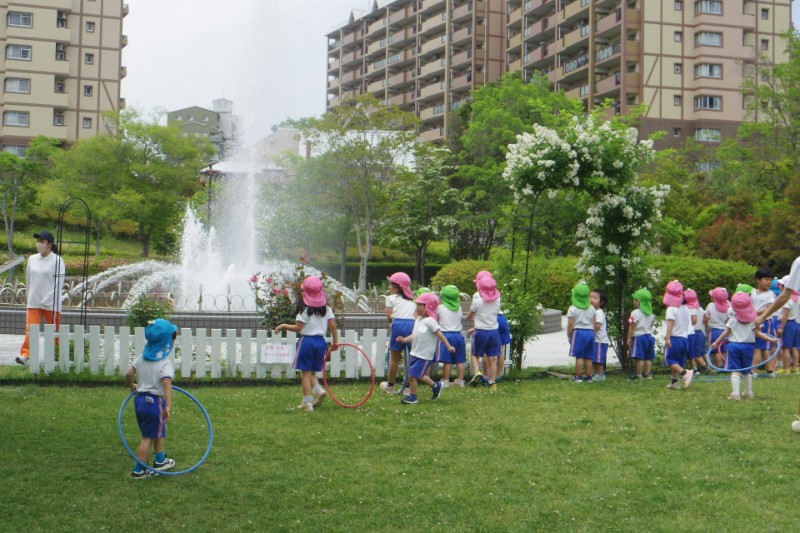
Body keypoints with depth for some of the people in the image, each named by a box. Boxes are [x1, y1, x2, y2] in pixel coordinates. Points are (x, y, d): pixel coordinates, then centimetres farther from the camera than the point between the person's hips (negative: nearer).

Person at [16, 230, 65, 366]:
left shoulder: (57, 260, -7)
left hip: (51, 304, -4)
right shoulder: (32, 259, 9)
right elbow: (28, 280, 18)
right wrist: (29, 297, 16)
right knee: (30, 329, -9)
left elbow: (58, 283, -11)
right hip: (34, 303, 4)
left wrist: (47, 299, -15)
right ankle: (25, 355, -16)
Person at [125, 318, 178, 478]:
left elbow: (129, 374, 6)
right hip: (155, 401, -8)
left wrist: (132, 386, 26)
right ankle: (139, 471, 10)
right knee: (148, 437, 4)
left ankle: (160, 460, 39)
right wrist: (169, 406, -38)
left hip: (140, 398, 8)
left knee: (158, 432, 25)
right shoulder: (165, 363, -19)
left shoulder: (142, 357, 3)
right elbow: (167, 383, -32)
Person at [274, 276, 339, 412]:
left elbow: (298, 328, -11)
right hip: (321, 341, 5)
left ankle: (307, 402, 2)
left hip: (306, 341, -5)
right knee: (312, 372, 17)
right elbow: (333, 326, 2)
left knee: (305, 373, 2)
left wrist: (283, 326, 2)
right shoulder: (326, 309, 4)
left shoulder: (305, 309, -10)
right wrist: (336, 341, 12)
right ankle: (318, 389, -9)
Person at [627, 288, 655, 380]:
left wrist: (629, 338, -10)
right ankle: (648, 374, 13)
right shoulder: (651, 314, 11)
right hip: (649, 336, 8)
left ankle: (638, 374, -4)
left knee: (640, 357, -6)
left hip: (639, 337, -8)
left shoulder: (635, 313, -13)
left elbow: (632, 327, -14)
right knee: (648, 357, 10)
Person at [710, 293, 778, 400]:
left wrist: (716, 343, 11)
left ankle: (735, 393, -15)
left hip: (734, 345, -1)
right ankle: (748, 392, 21)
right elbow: (758, 333, -5)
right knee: (747, 371, 17)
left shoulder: (732, 319, -1)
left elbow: (726, 333, 1)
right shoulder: (753, 319, -1)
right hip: (748, 346, 1)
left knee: (735, 371, -2)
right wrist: (771, 339, -2)